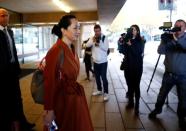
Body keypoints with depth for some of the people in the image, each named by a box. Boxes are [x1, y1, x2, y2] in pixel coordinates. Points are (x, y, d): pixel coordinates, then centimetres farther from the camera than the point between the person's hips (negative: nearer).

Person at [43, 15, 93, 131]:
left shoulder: (72, 48, 2)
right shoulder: (56, 51, -23)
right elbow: (50, 82, -21)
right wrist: (49, 110, -17)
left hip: (75, 96, 8)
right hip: (62, 99, -8)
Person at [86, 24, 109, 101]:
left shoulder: (104, 38, -8)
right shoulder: (92, 38, 5)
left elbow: (106, 48, -16)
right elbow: (87, 45, -8)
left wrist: (99, 44, -26)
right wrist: (92, 41, -24)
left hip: (103, 62, -5)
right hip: (95, 61, 5)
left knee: (103, 77, -6)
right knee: (97, 77, 15)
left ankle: (106, 93, 4)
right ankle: (99, 90, 31)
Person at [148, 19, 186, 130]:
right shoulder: (169, 38, -1)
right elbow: (160, 51, -15)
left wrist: (177, 39, -37)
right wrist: (165, 41, -32)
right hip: (169, 74, 1)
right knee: (162, 94, 14)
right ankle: (157, 110, 37)